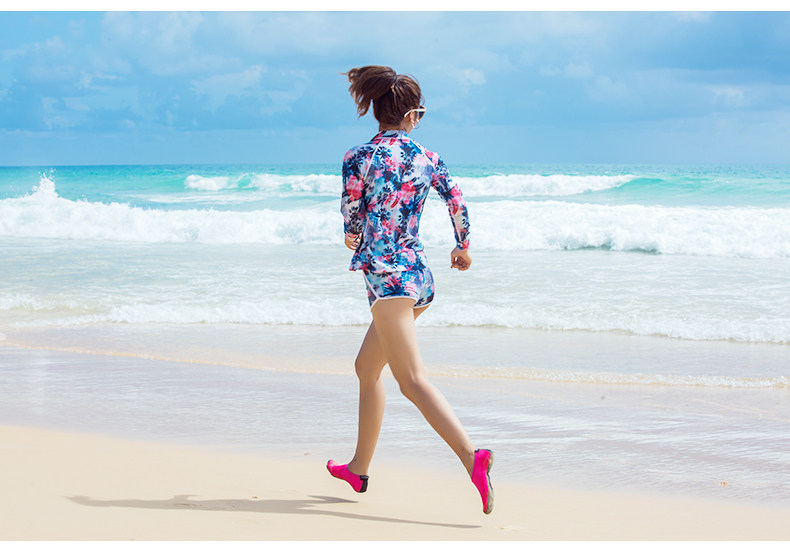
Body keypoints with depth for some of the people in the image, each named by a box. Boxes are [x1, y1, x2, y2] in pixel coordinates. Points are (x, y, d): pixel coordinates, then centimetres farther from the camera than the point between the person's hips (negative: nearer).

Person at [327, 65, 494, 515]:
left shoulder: (359, 158, -4)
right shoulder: (429, 160, 7)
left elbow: (351, 218, 3)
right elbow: (459, 205, 4)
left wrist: (354, 239, 27)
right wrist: (463, 249, 24)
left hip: (387, 274, -7)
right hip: (421, 276, 7)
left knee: (413, 380, -16)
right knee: (367, 368, 22)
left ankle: (472, 457, -34)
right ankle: (359, 469, 30)